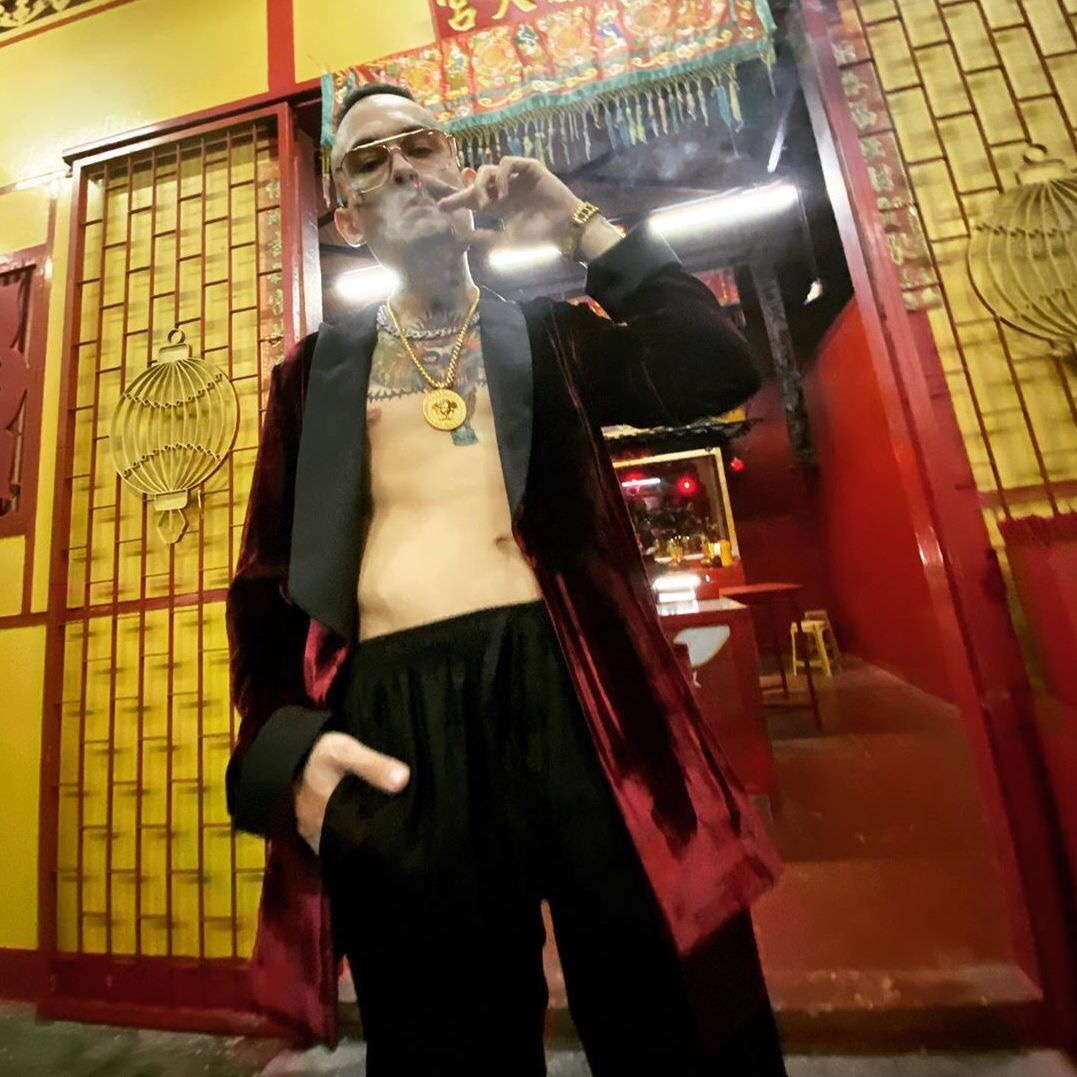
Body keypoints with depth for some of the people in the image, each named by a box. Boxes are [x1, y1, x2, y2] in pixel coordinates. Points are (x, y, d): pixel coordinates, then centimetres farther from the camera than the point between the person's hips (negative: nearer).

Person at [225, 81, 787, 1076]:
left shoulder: (548, 336, 20)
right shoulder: (317, 371, 19)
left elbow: (718, 371, 4)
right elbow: (269, 574, 13)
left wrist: (579, 226, 9)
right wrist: (286, 742, -3)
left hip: (572, 691, 1)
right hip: (393, 723, 1)